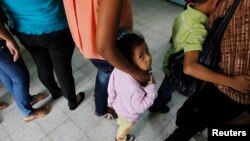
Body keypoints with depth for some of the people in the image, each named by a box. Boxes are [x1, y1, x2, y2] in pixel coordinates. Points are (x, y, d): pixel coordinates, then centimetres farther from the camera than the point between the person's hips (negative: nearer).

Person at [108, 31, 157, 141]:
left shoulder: (118, 69, -30)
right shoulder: (135, 88, -49)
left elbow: (111, 86, -12)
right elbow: (140, 108, -30)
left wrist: (111, 101, 8)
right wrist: (151, 88, -32)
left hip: (118, 105, 5)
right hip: (129, 114, -5)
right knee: (125, 127, 32)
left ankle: (120, 122, 75)